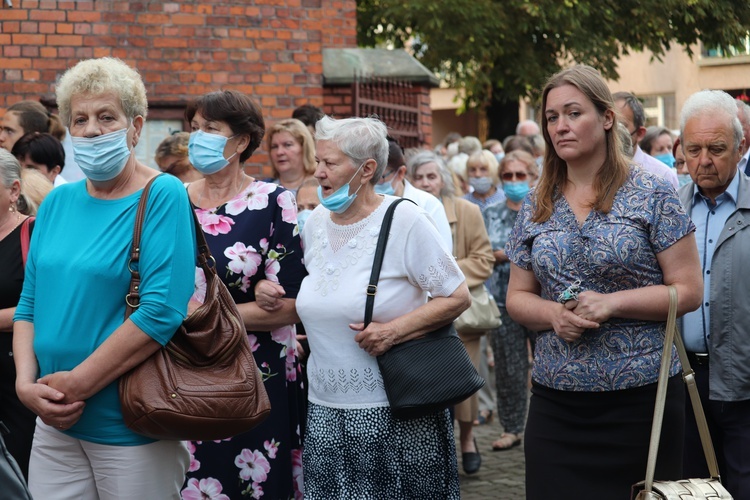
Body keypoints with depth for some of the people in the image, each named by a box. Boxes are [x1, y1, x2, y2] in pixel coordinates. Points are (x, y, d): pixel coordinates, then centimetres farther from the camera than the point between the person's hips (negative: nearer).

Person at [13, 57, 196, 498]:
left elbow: (161, 312, -20)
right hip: (54, 425, 5)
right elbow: (29, 304, 10)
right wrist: (26, 383, -7)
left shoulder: (162, 196, -10)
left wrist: (74, 385, -17)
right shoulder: (58, 202, 9)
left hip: (133, 430, -5)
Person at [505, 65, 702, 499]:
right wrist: (554, 314, -8)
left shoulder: (651, 195, -2)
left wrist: (610, 303, -17)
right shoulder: (536, 207, 10)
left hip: (642, 397, -3)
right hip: (556, 403, 3)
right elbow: (518, 297, 14)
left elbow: (688, 290, -5)